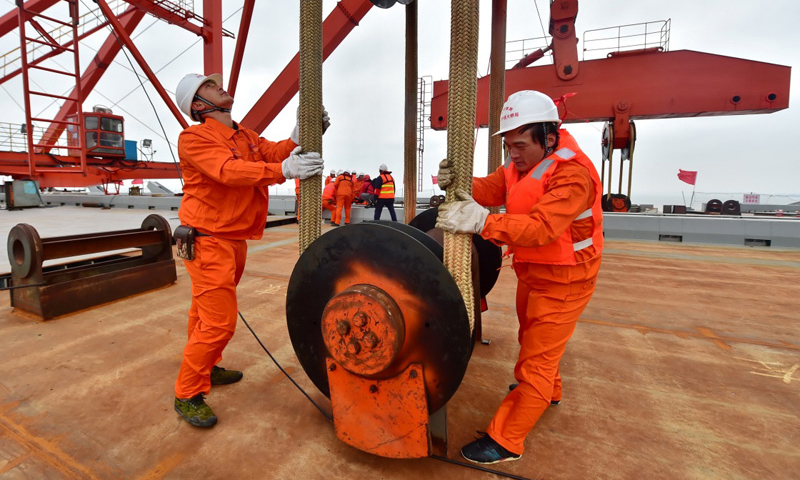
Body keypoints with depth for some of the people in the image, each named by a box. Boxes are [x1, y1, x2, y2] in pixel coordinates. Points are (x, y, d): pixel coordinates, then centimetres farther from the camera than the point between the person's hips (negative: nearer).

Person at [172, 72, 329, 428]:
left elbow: (273, 151, -2)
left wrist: (300, 139, -21)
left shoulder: (245, 136, 14)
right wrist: (284, 169, -39)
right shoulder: (194, 138, -11)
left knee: (207, 312, 21)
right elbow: (229, 171, -29)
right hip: (209, 242, -8)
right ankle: (188, 395, 10)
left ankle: (205, 369, 38)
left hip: (233, 240, 8)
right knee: (218, 321, -8)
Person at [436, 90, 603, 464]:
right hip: (532, 271, 9)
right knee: (531, 340, 26)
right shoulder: (520, 164, 0)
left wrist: (482, 222, -50)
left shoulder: (573, 174, -28)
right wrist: (457, 183, -28)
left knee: (537, 356, 0)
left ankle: (505, 441, 12)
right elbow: (490, 189, -9)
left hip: (563, 280, -9)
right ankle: (547, 391, 53)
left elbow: (542, 227, -40)